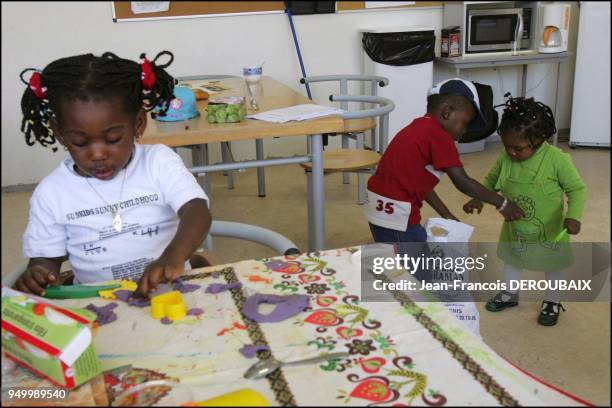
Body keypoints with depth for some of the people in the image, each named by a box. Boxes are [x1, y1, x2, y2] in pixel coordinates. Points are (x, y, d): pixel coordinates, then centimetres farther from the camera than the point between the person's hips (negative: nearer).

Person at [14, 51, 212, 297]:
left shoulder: (159, 163, -5)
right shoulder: (50, 193, -1)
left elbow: (197, 212, -18)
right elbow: (46, 257, 8)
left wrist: (173, 257, -38)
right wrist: (38, 276, -16)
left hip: (170, 289, 0)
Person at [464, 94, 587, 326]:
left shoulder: (557, 160, -27)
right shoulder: (505, 158, -15)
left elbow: (577, 189, -18)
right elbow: (491, 181, 2)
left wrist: (573, 216, -33)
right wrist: (478, 199, -13)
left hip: (549, 230, -4)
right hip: (514, 228, 4)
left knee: (552, 266, 18)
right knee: (512, 260, 23)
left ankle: (552, 301, 41)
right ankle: (510, 294, 46)